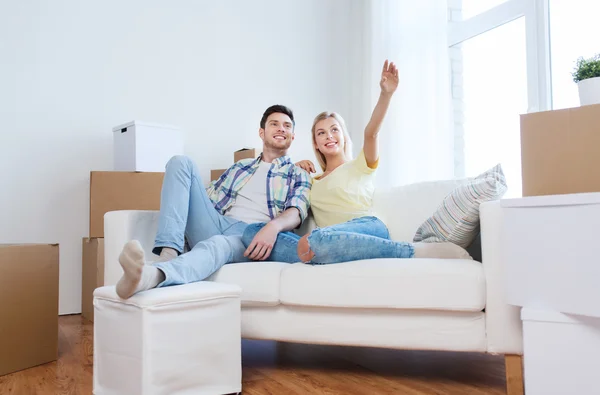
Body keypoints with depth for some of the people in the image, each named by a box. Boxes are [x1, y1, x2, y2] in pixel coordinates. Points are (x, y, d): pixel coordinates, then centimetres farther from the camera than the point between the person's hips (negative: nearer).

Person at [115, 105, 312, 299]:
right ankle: (169, 251, -30)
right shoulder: (239, 166, 29)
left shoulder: (299, 175, 16)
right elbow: (207, 196, 27)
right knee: (181, 162, -11)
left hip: (248, 236, -4)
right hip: (215, 225, 4)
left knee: (217, 245, -40)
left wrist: (273, 226, -28)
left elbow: (295, 213, -4)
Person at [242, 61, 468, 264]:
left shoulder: (360, 166, 18)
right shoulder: (313, 182, 32)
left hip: (369, 228, -3)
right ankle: (312, 254, -36)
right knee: (251, 231, -15)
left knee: (318, 239, -42)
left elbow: (371, 132, -1)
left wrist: (386, 93, -19)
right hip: (333, 240, 4)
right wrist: (296, 170, 22)